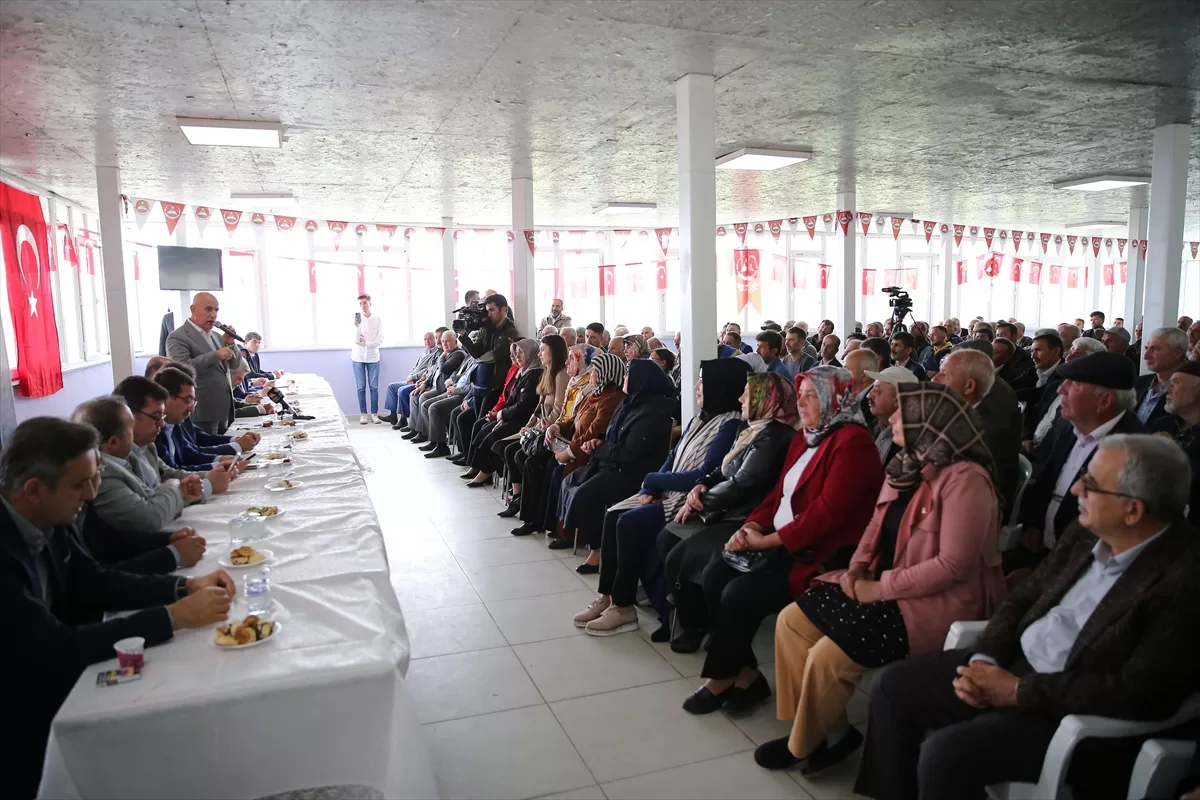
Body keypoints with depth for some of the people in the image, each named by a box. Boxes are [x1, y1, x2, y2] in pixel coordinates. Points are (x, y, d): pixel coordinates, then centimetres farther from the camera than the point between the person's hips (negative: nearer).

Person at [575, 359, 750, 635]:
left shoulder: (731, 426, -16)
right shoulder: (702, 418, 14)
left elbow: (705, 476, -22)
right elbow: (672, 458, 15)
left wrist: (653, 480, -11)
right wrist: (651, 488, -3)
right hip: (668, 493, 9)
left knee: (630, 523, -22)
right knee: (613, 515, -6)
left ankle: (624, 607, -9)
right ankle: (607, 595, -1)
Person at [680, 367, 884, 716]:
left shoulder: (852, 442, -15)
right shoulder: (805, 438, 14)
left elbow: (826, 512, -23)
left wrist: (767, 540, -19)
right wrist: (752, 526, -3)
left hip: (820, 555, -9)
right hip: (781, 544, 9)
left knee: (740, 594, -22)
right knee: (714, 576, -8)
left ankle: (722, 678, 2)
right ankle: (745, 675, 0)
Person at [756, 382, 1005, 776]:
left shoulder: (964, 478, -19)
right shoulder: (905, 466, 9)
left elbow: (952, 565, -23)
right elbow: (876, 525, 16)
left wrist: (880, 588, -20)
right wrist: (856, 568, -3)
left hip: (940, 602, -9)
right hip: (881, 585, 9)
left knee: (830, 654, -21)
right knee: (792, 621, -3)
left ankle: (804, 744, 7)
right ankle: (829, 729, 8)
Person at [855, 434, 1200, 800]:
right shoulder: (1086, 533, 3)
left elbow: (1140, 694, -25)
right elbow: (1023, 599, 10)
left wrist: (1019, 691, -20)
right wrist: (984, 660, -8)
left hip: (1076, 714, -8)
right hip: (1014, 662, 8)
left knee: (945, 751, -25)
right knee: (893, 685, 3)